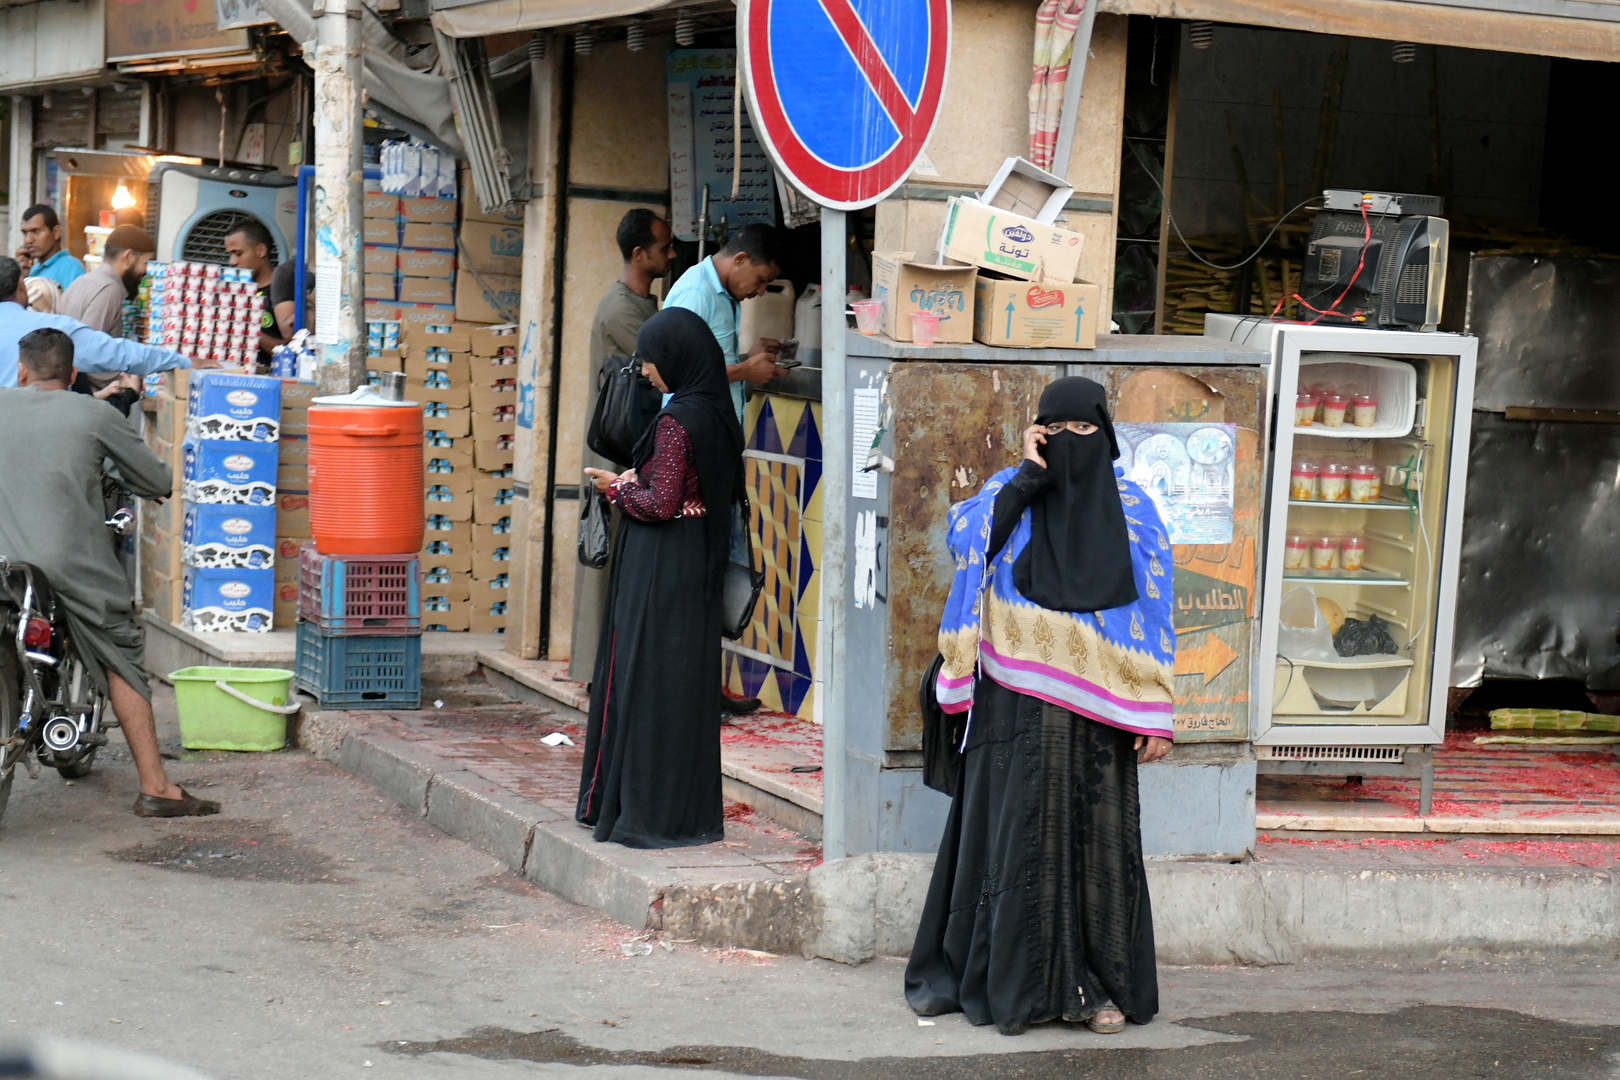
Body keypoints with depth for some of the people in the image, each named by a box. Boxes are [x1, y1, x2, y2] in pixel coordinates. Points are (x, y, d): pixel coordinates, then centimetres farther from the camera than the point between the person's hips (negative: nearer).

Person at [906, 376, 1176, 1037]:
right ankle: (1018, 982, 9)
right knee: (1018, 834, 0)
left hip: (1097, 711, 1)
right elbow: (965, 535, -17)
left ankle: (1100, 983, 12)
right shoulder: (1013, 494, 4)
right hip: (1018, 708, 0)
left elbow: (1153, 617, 3)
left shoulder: (1131, 511, 5)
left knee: (1097, 838, 3)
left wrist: (1157, 715, -3)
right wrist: (1031, 475, -14)